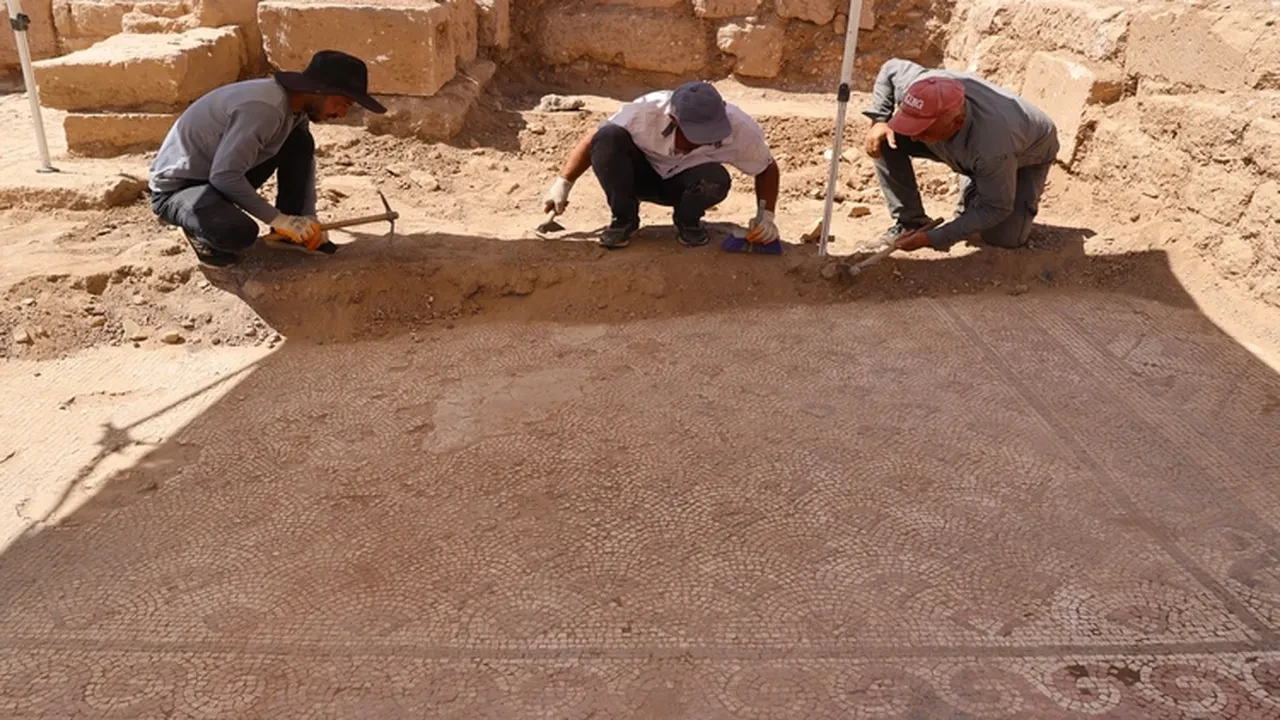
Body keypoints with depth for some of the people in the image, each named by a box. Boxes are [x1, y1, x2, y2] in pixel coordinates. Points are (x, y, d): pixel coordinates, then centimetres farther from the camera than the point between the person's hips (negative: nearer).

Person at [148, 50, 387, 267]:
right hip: (176, 187, -8)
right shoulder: (265, 108, -31)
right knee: (240, 232, -36)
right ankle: (202, 230, -1)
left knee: (300, 143, -3)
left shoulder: (296, 105, -4)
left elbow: (305, 161, 8)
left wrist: (309, 221, -1)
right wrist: (277, 219, -24)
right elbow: (224, 176, -32)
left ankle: (291, 234, 6)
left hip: (223, 173, 8)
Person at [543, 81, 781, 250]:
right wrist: (563, 183, -17)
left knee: (716, 179, -36)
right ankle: (623, 219, -12)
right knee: (608, 137, -33)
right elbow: (594, 139, -18)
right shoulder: (645, 112, -33)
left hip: (683, 184, 1)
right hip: (642, 174, 0)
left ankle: (688, 222, -2)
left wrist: (766, 214, -22)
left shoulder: (740, 129, -28)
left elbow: (767, 168, -9)